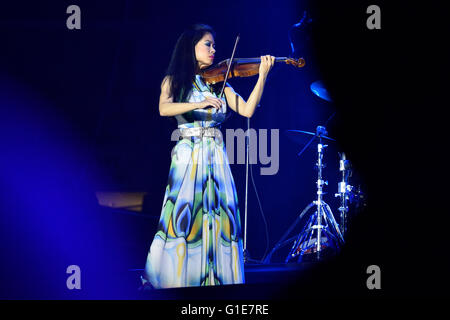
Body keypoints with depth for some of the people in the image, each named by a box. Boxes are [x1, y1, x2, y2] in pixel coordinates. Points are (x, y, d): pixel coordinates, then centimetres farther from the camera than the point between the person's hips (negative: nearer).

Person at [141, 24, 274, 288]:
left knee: (220, 216, -6)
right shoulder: (174, 81, 7)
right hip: (188, 154, -3)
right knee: (183, 214, -13)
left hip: (216, 157, 3)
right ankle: (172, 278, -7)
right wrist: (199, 103, -26)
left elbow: (247, 110, 3)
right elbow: (164, 109, -13)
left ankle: (220, 279, -5)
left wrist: (262, 75, -6)